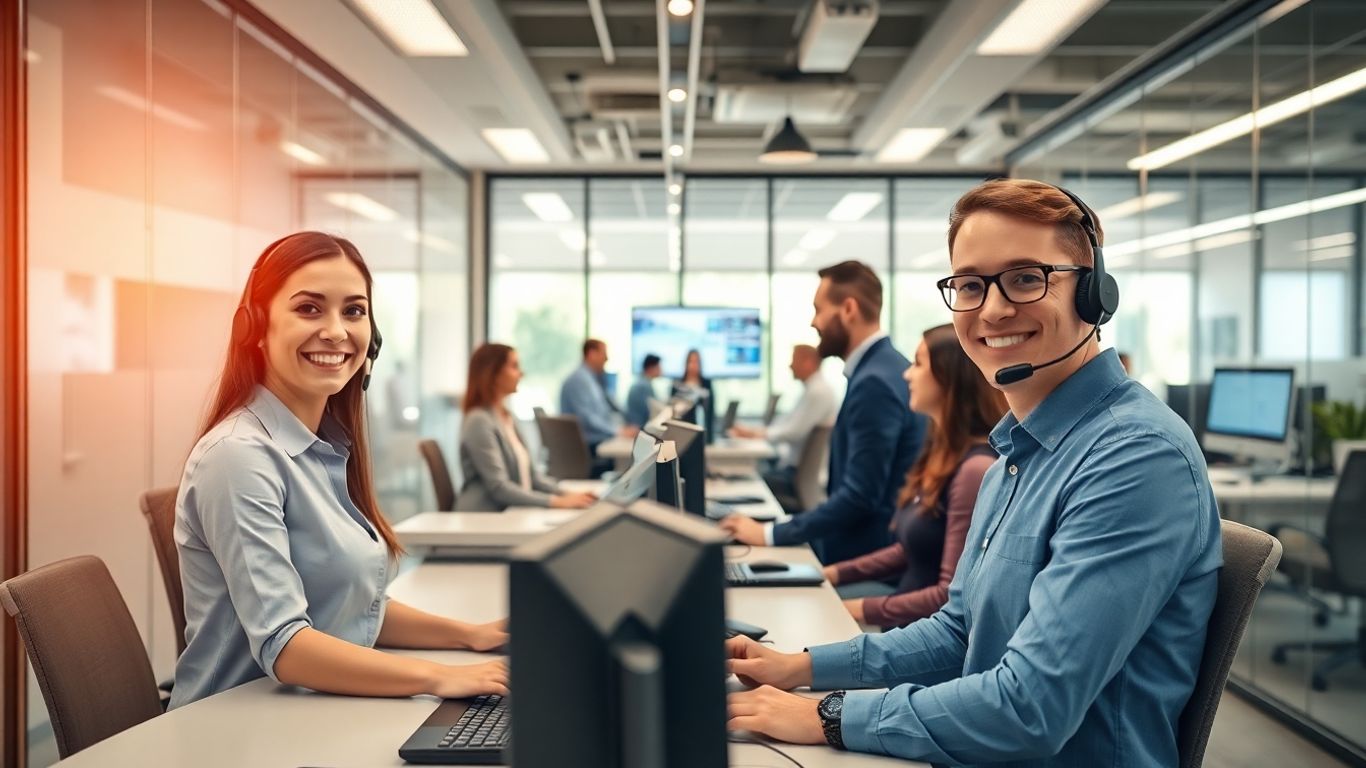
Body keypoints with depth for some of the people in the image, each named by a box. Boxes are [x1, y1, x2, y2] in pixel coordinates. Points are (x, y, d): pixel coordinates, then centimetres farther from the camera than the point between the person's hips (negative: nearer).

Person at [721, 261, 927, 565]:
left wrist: (770, 534, -20)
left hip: (866, 553, -9)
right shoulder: (878, 368, 11)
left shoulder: (874, 382, -20)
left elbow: (859, 497, -23)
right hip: (868, 542, 9)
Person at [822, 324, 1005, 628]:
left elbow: (952, 597, -20)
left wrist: (863, 610, -14)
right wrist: (837, 574, 11)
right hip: (911, 630, 8)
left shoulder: (975, 468, -20)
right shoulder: (940, 453, 9)